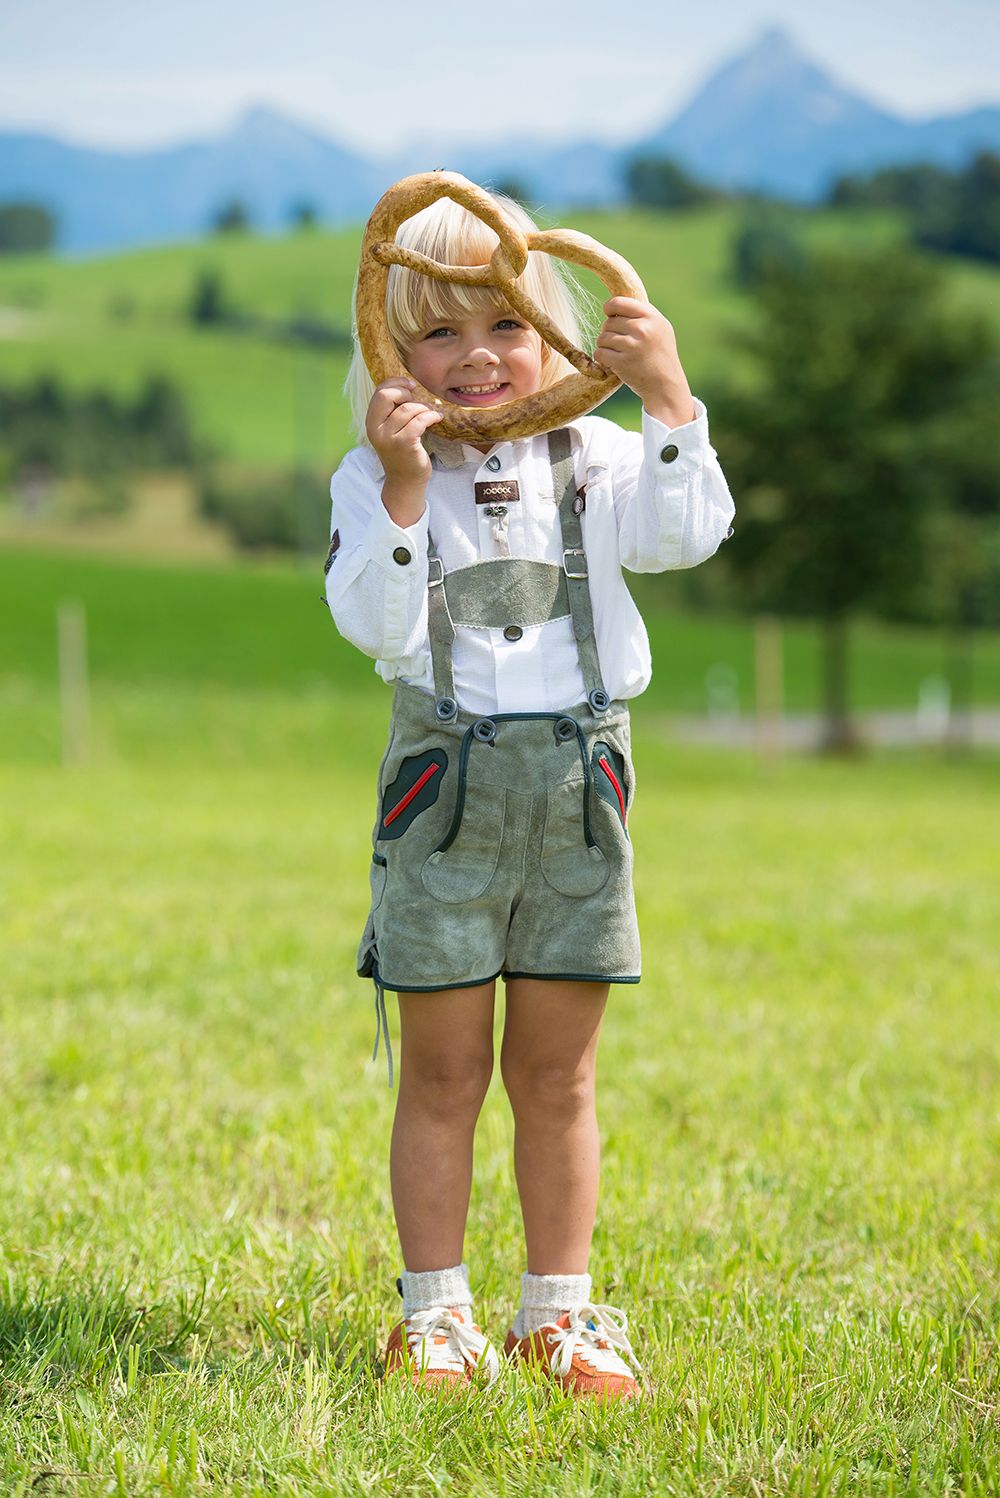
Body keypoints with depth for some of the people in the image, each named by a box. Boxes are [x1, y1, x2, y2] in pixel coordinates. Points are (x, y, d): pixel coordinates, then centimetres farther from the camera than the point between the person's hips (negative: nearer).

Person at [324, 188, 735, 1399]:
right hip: (445, 788, -2)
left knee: (557, 1074, 9)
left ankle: (558, 1310, 18)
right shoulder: (375, 478, -2)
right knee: (443, 1072, 3)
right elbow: (376, 625, -15)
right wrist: (405, 488, -25)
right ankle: (434, 1313, 13)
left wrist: (669, 397, -21)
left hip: (578, 786, 2)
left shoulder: (592, 459, 4)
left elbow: (687, 533, -13)